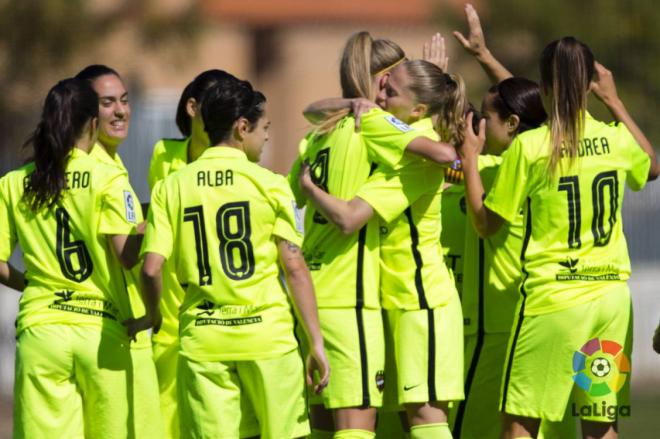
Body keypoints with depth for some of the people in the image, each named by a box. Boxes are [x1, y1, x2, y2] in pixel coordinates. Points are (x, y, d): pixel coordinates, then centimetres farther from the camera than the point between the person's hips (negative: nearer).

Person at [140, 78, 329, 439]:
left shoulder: (170, 188, 4)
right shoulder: (268, 184, -2)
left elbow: (151, 269, -4)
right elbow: (295, 268, -5)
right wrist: (316, 343, -1)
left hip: (202, 339, 2)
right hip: (267, 334, -2)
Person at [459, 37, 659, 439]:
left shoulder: (529, 147, -10)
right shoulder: (616, 139, 1)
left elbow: (485, 224, -3)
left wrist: (470, 160, 9)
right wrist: (615, 103, 31)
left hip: (553, 297, -4)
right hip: (612, 295, 4)